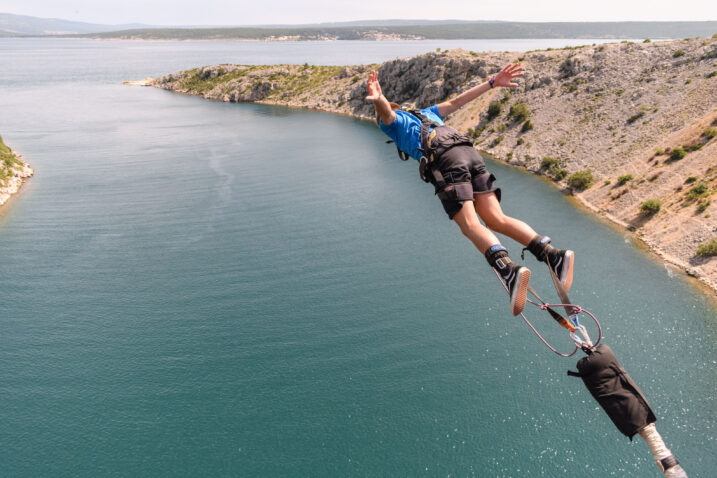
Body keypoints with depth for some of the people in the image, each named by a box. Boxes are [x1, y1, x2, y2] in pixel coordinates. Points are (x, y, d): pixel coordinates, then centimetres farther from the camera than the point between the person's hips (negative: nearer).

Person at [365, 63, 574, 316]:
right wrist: (492, 83, 32)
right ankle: (553, 255, -18)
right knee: (496, 219, -1)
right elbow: (457, 101, 34)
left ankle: (509, 271, -39)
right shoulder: (425, 113, 39)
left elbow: (386, 111, -2)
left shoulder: (392, 122, 22)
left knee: (470, 225, -15)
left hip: (444, 161, -6)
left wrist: (378, 100, -25)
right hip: (470, 152, 6)